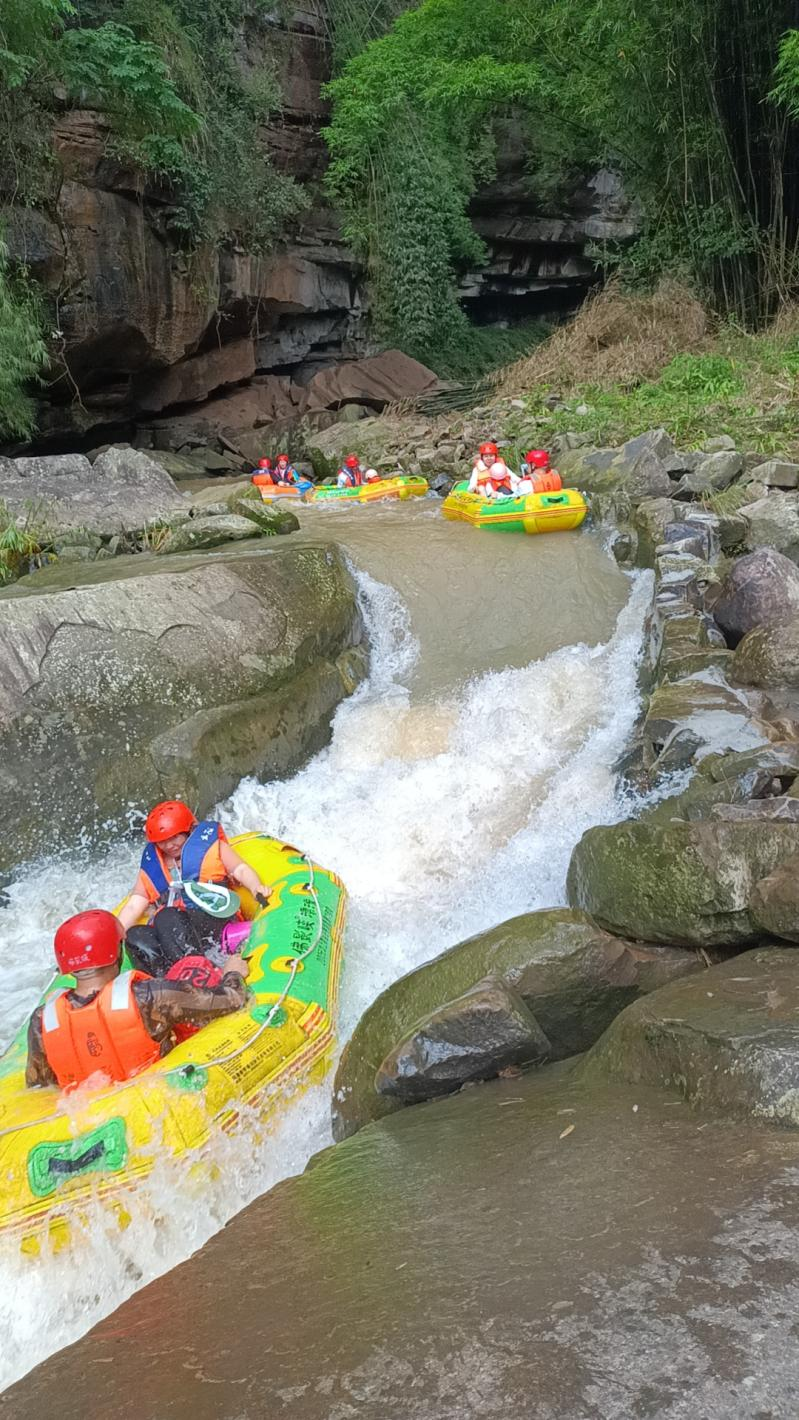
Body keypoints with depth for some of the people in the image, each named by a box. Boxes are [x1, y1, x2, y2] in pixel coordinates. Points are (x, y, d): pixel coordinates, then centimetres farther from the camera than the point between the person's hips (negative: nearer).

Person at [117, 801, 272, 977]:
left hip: (213, 920, -4)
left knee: (167, 917, -33)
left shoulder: (209, 843, 13)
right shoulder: (151, 865, 23)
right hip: (170, 929, 4)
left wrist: (256, 888, -18)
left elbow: (240, 869, 3)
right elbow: (134, 906, 19)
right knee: (134, 935, -24)